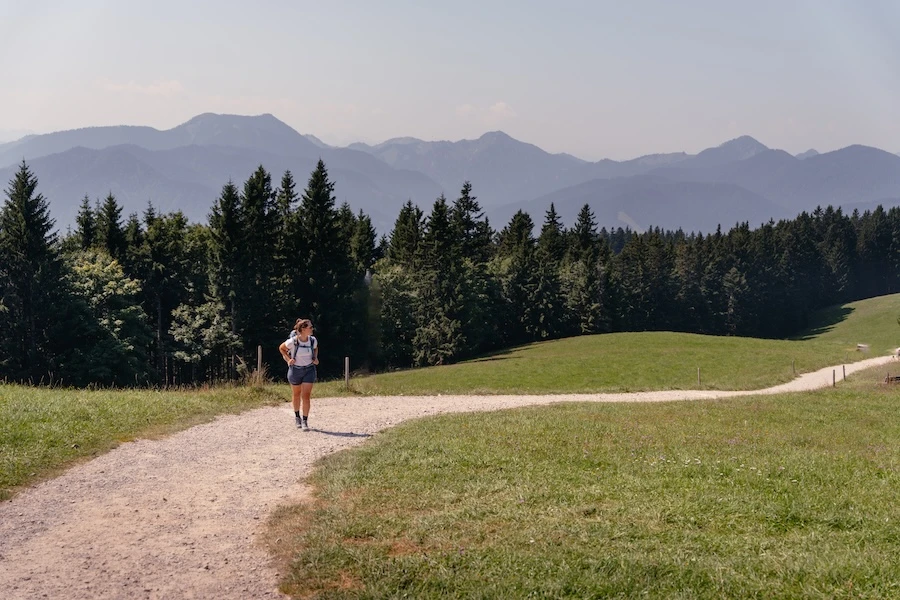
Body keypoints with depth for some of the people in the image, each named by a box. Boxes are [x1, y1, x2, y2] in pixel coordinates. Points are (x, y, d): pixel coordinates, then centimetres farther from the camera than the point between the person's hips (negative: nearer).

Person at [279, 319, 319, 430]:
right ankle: (297, 416, 37)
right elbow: (281, 348, -1)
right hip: (295, 370, -1)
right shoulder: (293, 341, -19)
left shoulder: (313, 340, -9)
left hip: (309, 370, 1)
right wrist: (288, 359, -10)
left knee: (306, 395, -6)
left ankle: (305, 421, 0)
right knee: (296, 394, 16)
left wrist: (315, 358, -1)